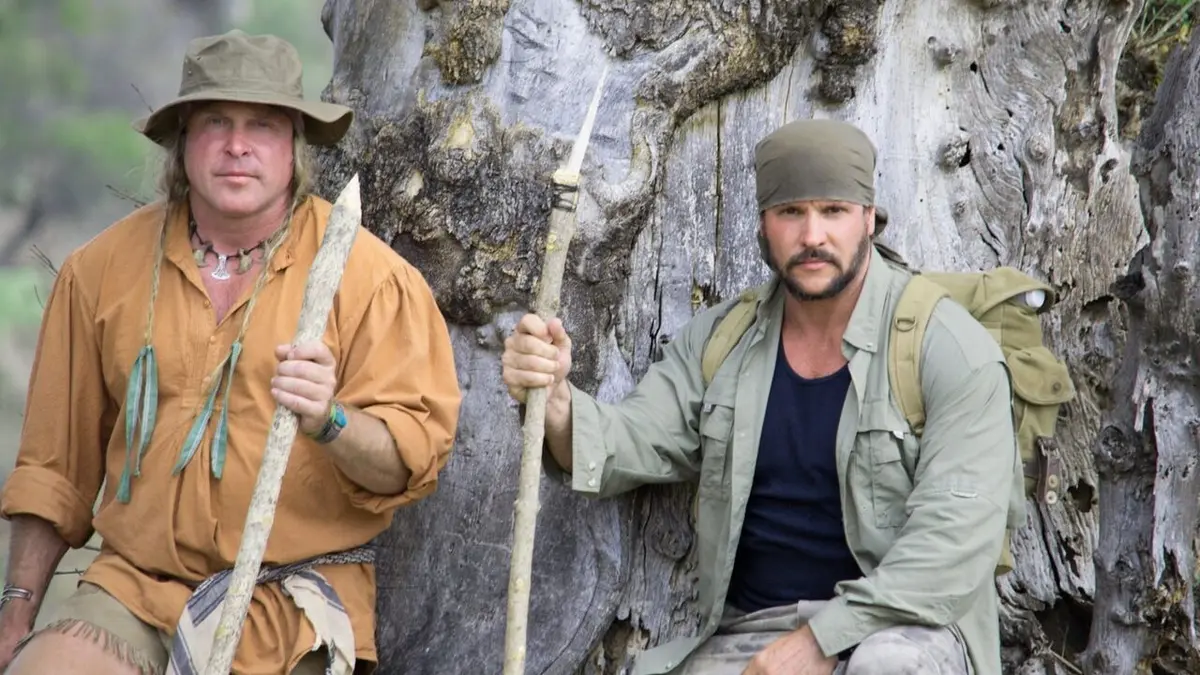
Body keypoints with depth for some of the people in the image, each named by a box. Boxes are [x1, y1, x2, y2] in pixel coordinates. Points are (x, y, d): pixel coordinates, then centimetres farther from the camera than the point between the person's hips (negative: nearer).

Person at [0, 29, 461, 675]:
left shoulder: (369, 275, -3)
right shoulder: (101, 270, 7)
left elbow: (412, 461, -8)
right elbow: (57, 461, 15)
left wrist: (330, 421, -27)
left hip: (294, 598, -2)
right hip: (133, 586, 3)